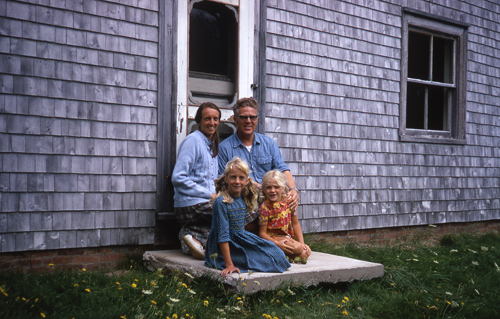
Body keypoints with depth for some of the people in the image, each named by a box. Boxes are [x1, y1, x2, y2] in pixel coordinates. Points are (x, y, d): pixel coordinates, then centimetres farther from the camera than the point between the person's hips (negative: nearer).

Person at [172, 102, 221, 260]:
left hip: (205, 203, 8)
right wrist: (209, 195, -13)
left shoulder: (213, 144, 20)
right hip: (191, 205, -8)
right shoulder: (193, 140, -6)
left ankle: (193, 234, -6)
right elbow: (178, 178, -14)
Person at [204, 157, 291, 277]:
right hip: (224, 248, -7)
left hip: (241, 242, 7)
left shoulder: (244, 199, 4)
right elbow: (223, 235, -21)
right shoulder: (221, 202, -18)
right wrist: (229, 265, -24)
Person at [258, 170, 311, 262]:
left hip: (288, 236, 6)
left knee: (307, 252, -14)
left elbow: (295, 223, 7)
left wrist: (302, 243, -2)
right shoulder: (265, 207, -16)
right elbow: (262, 233, -14)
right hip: (273, 238, -6)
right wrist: (277, 243, -27)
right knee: (297, 248, -29)